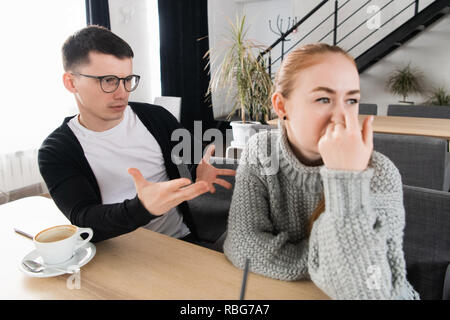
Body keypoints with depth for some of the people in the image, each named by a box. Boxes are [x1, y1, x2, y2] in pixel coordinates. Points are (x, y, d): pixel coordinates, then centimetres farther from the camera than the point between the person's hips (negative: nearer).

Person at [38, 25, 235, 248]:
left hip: (181, 240, -1)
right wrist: (143, 209, -38)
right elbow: (83, 221, -18)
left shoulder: (157, 118, 1)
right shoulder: (56, 152, -5)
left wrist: (200, 174, -14)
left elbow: (192, 163, 11)